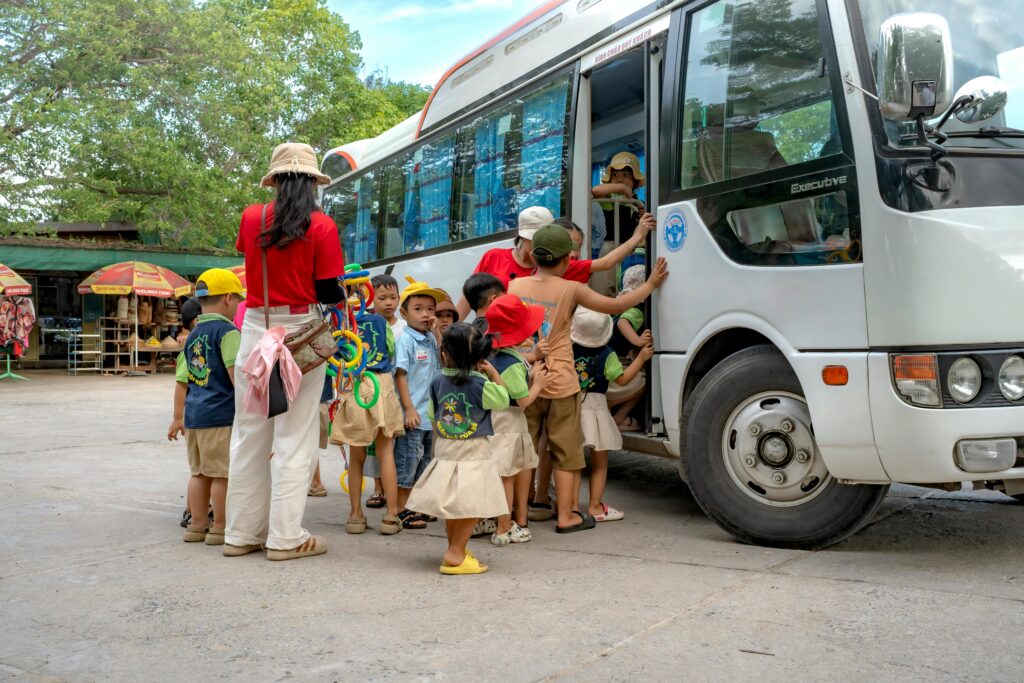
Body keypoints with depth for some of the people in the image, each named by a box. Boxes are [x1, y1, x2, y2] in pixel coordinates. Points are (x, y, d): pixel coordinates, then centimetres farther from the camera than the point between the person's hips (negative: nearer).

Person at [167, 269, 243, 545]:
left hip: (193, 414, 8)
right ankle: (219, 528, 7)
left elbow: (181, 381, 16)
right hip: (221, 415, -8)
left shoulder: (192, 336, 14)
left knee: (200, 472, 16)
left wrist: (178, 417, 22)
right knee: (222, 473, 1)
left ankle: (196, 525, 22)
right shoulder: (227, 331, -9)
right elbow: (235, 373, -19)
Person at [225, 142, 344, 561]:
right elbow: (327, 292, -6)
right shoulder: (322, 227, -7)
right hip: (300, 335, -4)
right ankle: (285, 537, 7)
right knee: (294, 437, 3)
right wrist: (346, 292, 14)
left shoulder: (251, 219, 3)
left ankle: (242, 533, 21)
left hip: (256, 330, 4)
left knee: (249, 434, 12)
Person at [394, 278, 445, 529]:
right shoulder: (405, 340, -11)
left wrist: (438, 334, -1)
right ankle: (401, 511, 10)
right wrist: (409, 409, -18)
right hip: (413, 414, -8)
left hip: (431, 413, 8)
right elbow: (400, 375, -14)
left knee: (424, 462, 16)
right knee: (407, 462, 0)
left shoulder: (431, 339, 10)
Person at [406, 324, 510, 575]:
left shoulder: (438, 382, 0)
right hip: (473, 452, -6)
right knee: (472, 505, -1)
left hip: (445, 451, 6)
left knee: (451, 505, 16)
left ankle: (456, 549, 31)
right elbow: (503, 401, -1)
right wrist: (493, 373, 3)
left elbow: (433, 418, 9)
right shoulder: (480, 384, -15)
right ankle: (455, 555, -5)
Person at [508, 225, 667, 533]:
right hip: (560, 385, -3)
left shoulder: (515, 286, -1)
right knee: (566, 453, 9)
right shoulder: (571, 290, -8)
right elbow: (616, 305, -1)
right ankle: (566, 516, 13)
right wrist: (651, 284, 12)